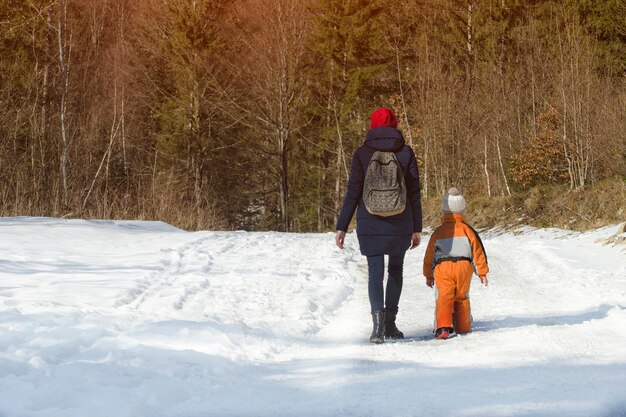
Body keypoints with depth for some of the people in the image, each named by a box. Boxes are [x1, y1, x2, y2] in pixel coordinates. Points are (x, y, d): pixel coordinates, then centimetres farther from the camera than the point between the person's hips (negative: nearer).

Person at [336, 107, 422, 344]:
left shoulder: (362, 154, -3)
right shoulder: (406, 153, 0)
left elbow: (353, 193, -4)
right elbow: (414, 193, 1)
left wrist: (342, 227, 1)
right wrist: (417, 229, 8)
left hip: (369, 224, -1)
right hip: (400, 224, 1)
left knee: (376, 272, 2)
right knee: (396, 269, 18)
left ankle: (378, 317, -20)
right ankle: (390, 322, 16)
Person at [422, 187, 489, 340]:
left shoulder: (438, 232, 10)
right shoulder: (467, 230, 8)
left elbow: (429, 255, 16)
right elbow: (478, 251, 8)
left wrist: (428, 275, 28)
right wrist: (482, 272, 15)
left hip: (442, 267, -1)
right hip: (464, 266, 1)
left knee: (444, 297, -7)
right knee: (462, 298, 15)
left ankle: (443, 326, -25)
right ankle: (463, 327, 17)